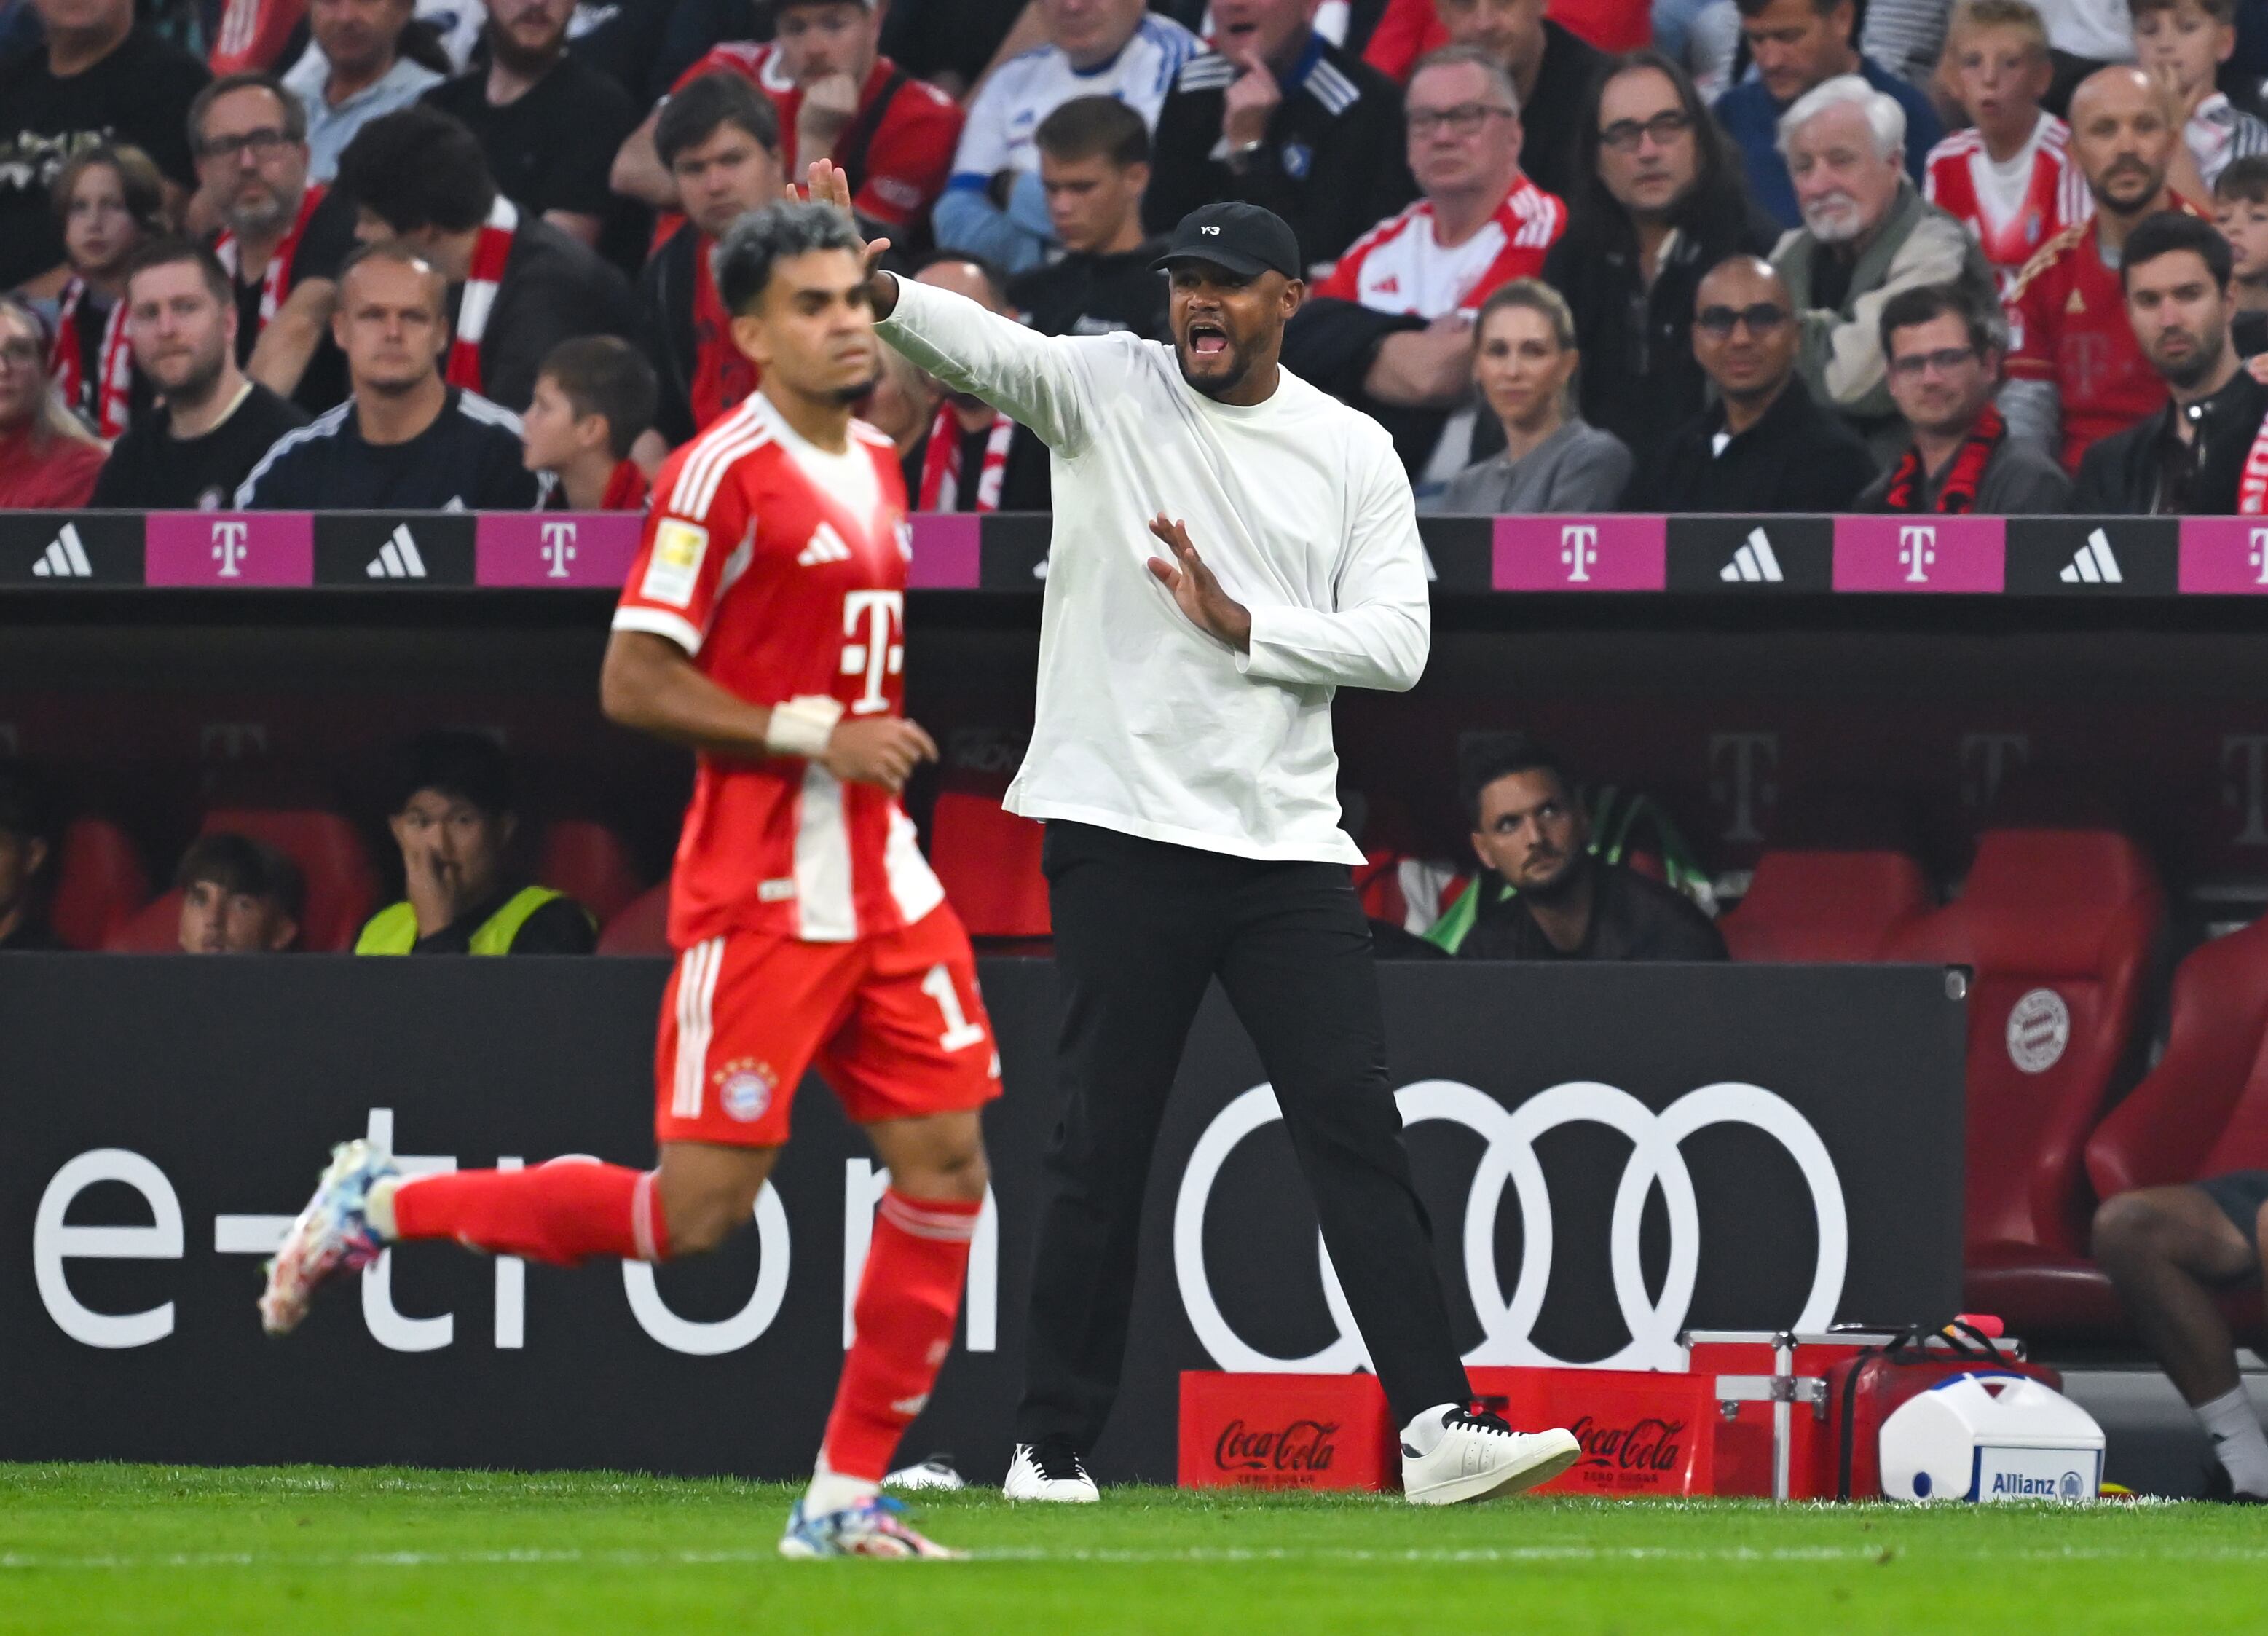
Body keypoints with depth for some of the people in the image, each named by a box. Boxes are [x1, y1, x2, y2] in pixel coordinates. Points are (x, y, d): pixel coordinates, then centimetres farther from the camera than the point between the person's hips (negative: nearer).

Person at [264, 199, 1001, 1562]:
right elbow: (634, 684, -15)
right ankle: (380, 1207, 8)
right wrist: (808, 732, -17)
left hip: (882, 879, 8)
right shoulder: (726, 471, -12)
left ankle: (846, 1499, 8)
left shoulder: (877, 465, 13)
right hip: (759, 889, -8)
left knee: (945, 1165, 0)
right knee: (700, 1211, -9)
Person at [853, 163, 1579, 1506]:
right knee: (1101, 1145, 2)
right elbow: (977, 344, -17)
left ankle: (1437, 1424, -8)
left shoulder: (1354, 451, 8)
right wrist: (873, 289, -37)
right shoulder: (1105, 389, 2)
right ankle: (1056, 1445, 9)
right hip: (1122, 833, -2)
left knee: (1359, 1131, -4)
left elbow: (1398, 642, -1)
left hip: (1287, 844, 2)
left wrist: (1242, 625, -12)